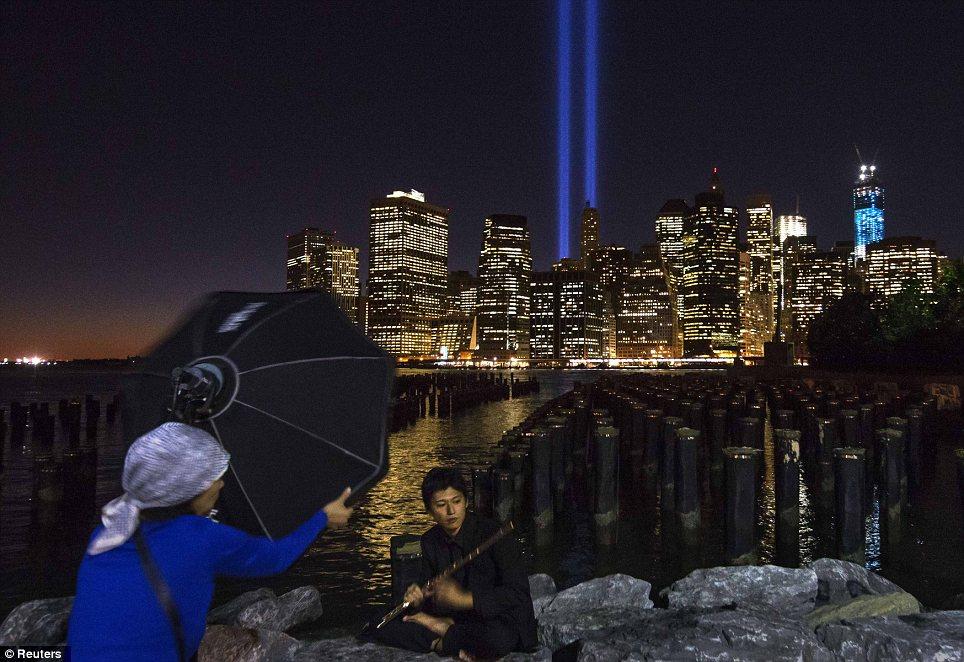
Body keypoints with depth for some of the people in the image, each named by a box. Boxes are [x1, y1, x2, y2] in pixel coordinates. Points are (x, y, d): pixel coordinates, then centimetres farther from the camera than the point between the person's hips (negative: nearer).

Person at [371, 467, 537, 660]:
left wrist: (465, 598, -30)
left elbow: (519, 594, -23)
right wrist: (417, 597, -16)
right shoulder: (430, 541, 1)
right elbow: (429, 589, 8)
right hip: (456, 619, 4)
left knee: (498, 637, -41)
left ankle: (446, 630, -12)